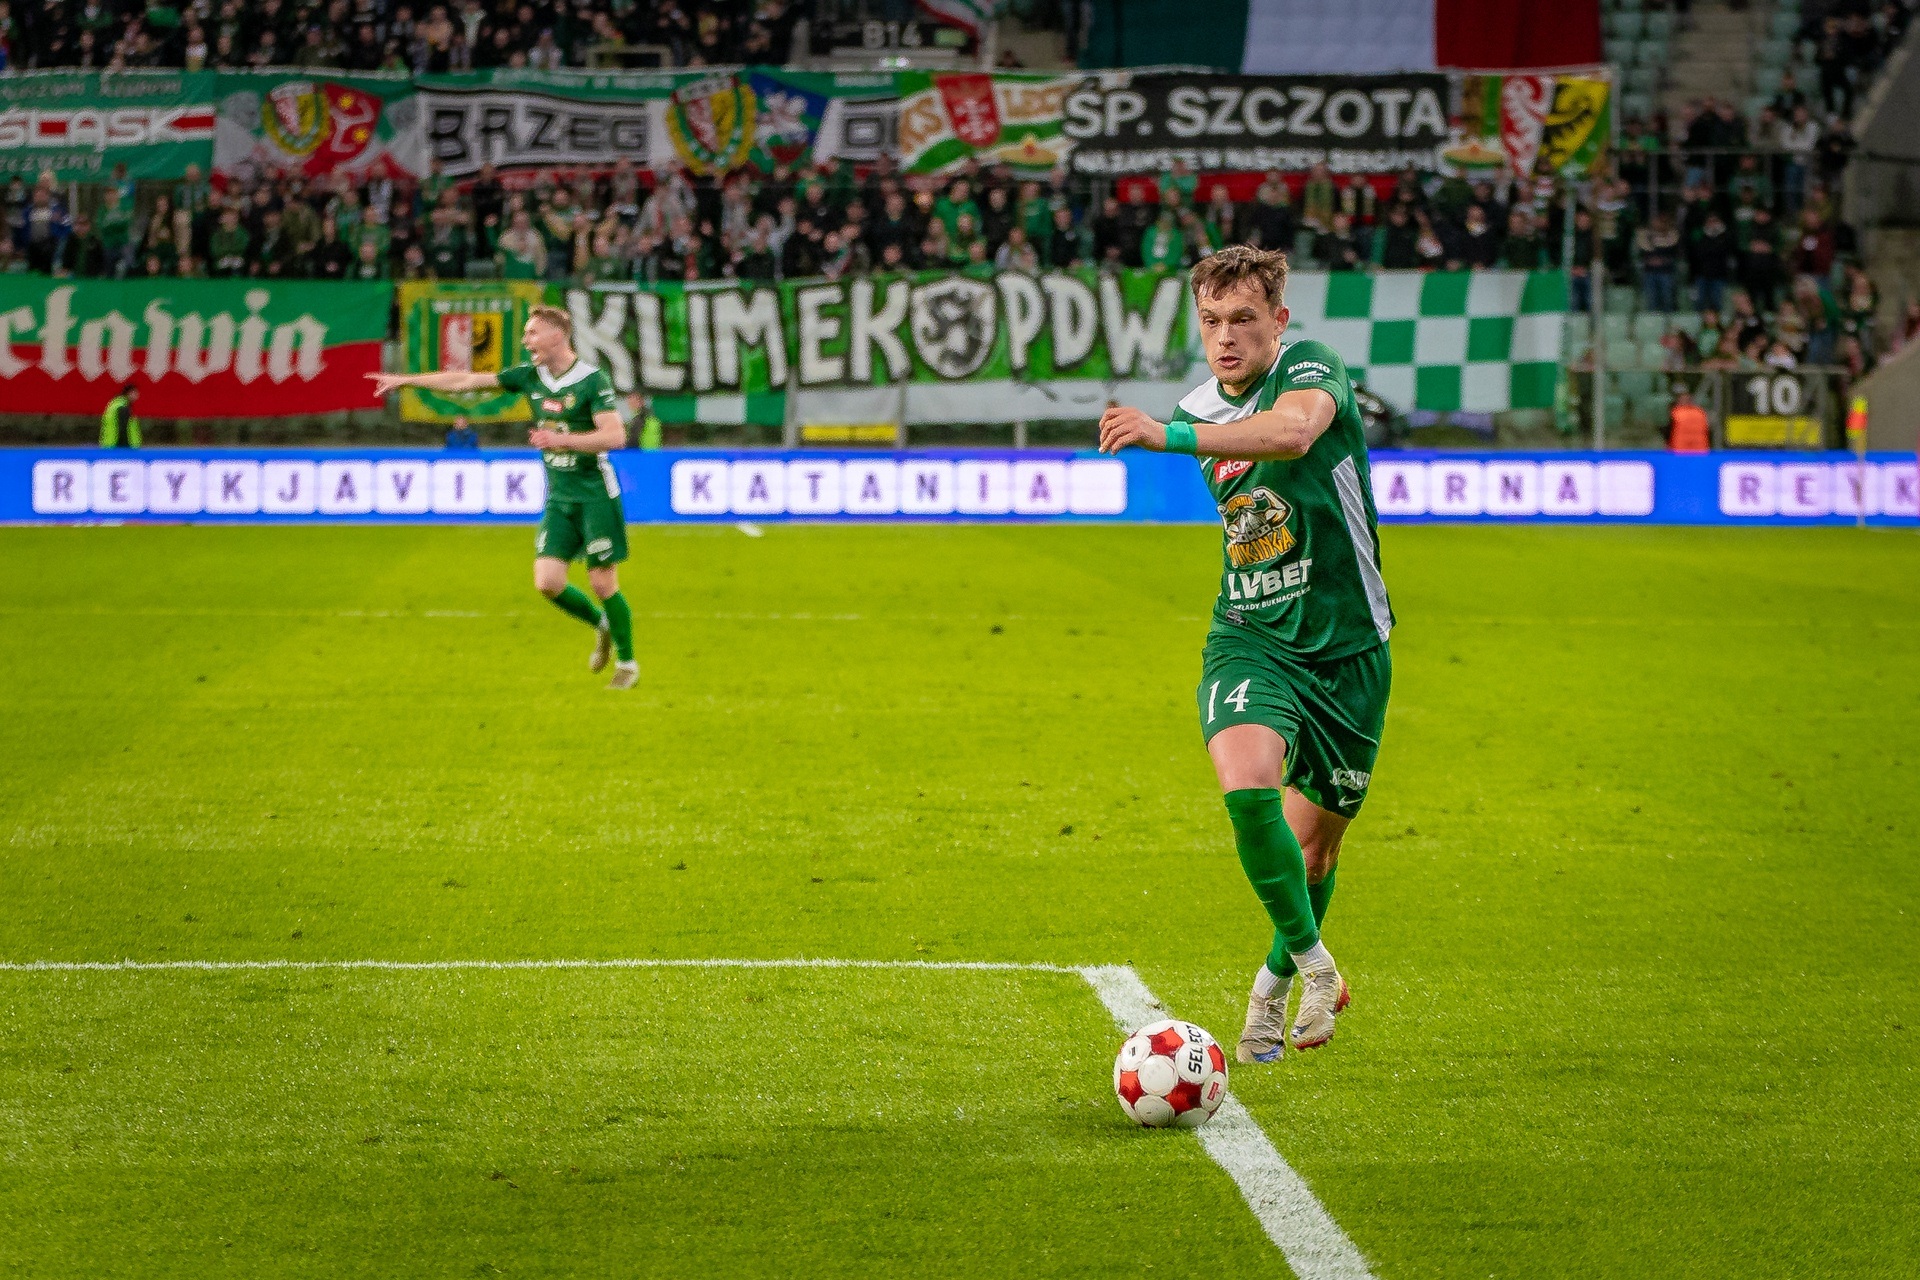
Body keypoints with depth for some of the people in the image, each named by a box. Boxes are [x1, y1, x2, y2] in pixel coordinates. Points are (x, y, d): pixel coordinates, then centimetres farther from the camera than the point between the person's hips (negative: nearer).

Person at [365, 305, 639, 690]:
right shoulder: (530, 377, 6)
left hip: (595, 495, -6)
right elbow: (466, 381, 10)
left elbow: (615, 435, -22)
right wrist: (404, 380, 11)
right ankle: (602, 626, 22)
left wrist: (562, 440, -27)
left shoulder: (593, 381, -13)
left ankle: (627, 662, 15)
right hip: (559, 498, 6)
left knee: (602, 582, -4)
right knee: (548, 582, -5)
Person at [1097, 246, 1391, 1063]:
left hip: (1347, 644, -2)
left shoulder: (1310, 368, -14)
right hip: (1249, 640, 2)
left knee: (1313, 849, 9)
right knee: (1247, 782, -28)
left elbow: (1294, 430, -40)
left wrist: (1169, 435, -49)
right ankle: (1315, 964, -11)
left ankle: (1276, 980, 38)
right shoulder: (1199, 411, 5)